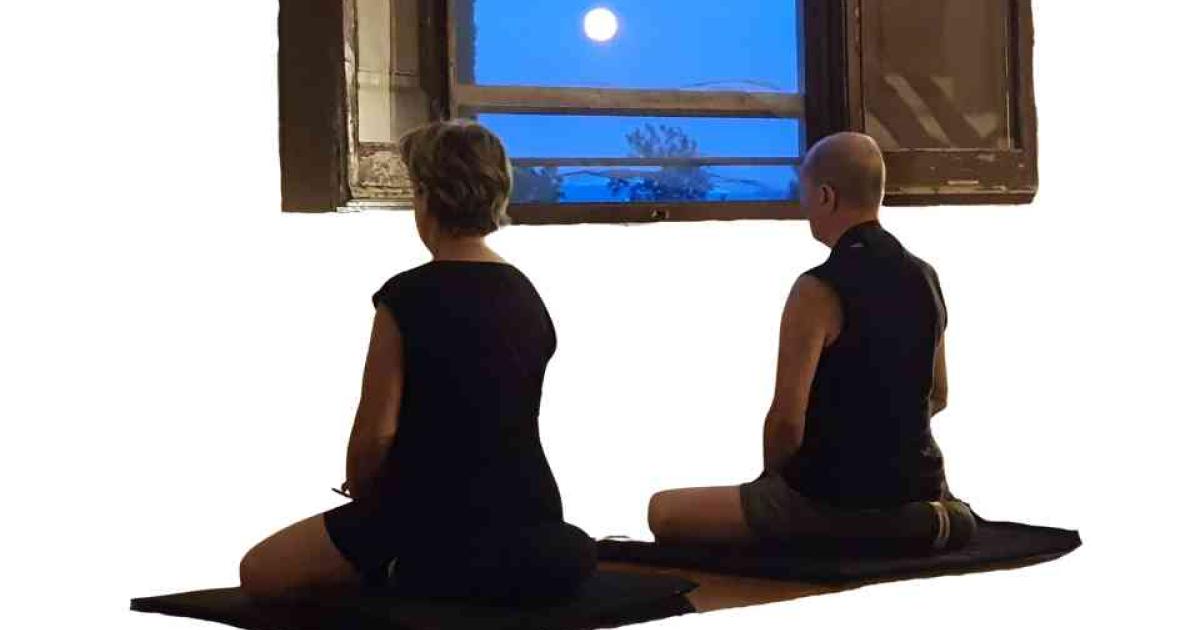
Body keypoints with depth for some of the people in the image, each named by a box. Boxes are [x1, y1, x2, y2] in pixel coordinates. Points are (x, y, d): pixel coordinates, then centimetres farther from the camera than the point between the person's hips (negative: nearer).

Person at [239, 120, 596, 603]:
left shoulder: (408, 297, -16)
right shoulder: (526, 294, 7)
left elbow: (376, 433, -16)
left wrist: (361, 499, 6)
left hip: (443, 526, -7)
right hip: (528, 512, 7)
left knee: (261, 573, 6)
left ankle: (404, 579, -8)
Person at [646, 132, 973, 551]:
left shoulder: (819, 291, -19)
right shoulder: (925, 278, 4)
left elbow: (787, 420, -20)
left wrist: (770, 481, -1)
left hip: (834, 500, -8)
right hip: (916, 487, 8)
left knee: (664, 513, 0)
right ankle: (923, 521, 12)